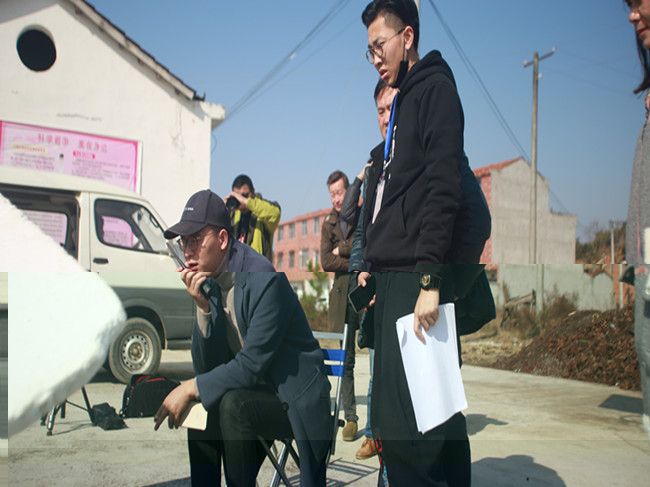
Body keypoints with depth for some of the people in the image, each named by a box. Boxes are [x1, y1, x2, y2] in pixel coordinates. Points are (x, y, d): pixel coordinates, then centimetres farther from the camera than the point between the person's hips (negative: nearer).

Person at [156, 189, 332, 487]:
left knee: (232, 404, -28)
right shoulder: (207, 283, 1)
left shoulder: (265, 279, -22)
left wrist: (190, 388, -20)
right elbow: (205, 367, -1)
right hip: (256, 392, 7)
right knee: (198, 406, -11)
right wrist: (203, 306, -14)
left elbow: (252, 366, -23)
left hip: (295, 403, -7)